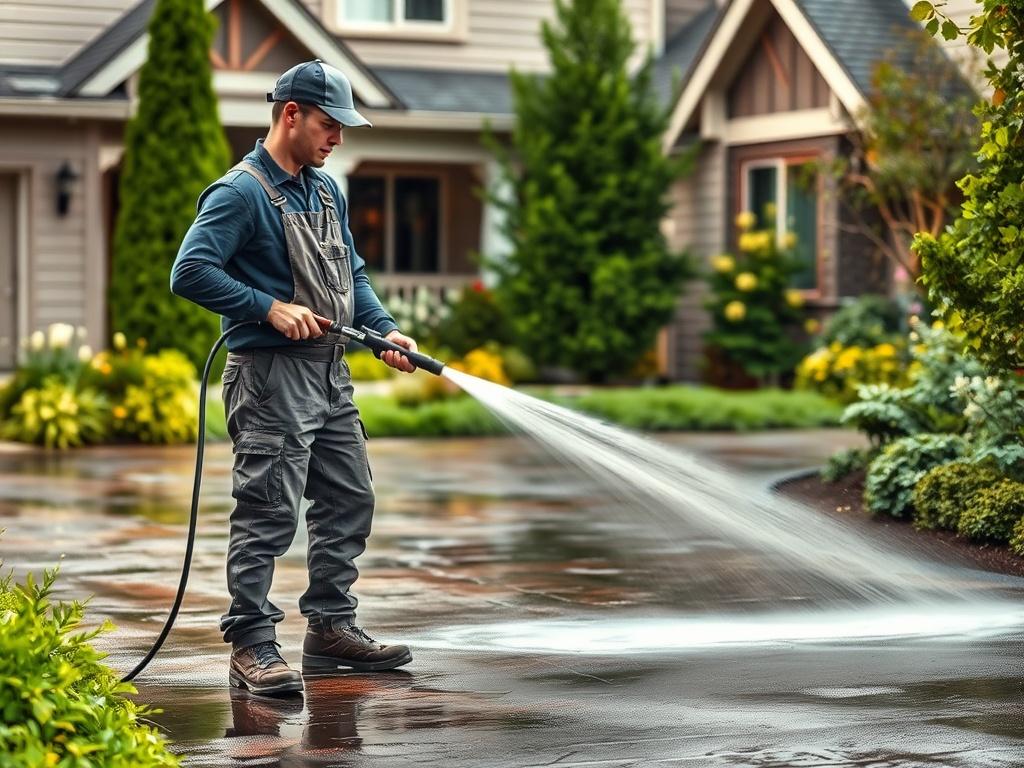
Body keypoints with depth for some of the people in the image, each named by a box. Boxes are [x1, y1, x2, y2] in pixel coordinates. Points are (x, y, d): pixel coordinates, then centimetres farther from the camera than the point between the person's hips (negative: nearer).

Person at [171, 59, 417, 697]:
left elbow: (351, 273, 23)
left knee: (350, 499, 13)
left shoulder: (327, 190, 15)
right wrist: (270, 308, -21)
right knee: (268, 513, -9)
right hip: (272, 374, -9)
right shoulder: (241, 194, -12)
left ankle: (332, 627, 24)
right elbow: (191, 272, -19)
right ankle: (251, 647, -4)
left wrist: (385, 329, 7)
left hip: (331, 370, 9)